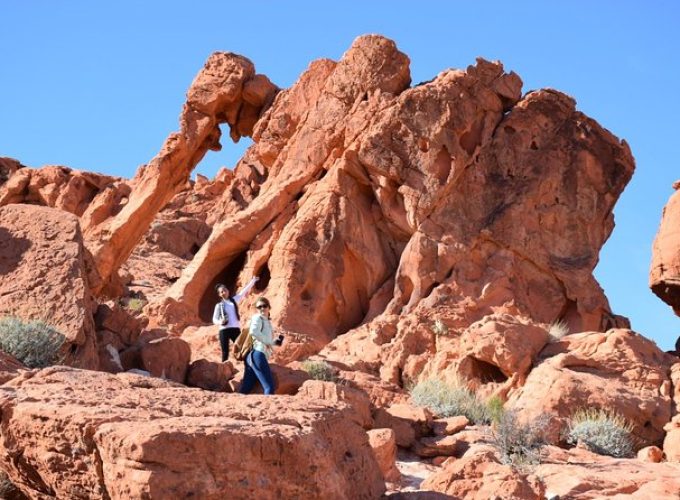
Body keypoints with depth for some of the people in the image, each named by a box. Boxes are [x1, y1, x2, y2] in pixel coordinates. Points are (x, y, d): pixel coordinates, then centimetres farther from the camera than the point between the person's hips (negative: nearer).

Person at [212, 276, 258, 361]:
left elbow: (244, 291, 15)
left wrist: (253, 281, 13)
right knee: (225, 352, -1)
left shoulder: (234, 300, 13)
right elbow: (214, 319, 3)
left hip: (236, 329, 2)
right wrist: (220, 322, -19)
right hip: (224, 330, -2)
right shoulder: (219, 305, 5)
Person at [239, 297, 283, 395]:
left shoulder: (267, 321, 24)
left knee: (246, 389, 5)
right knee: (270, 387, -12)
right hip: (257, 354, -9)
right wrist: (267, 341, -15)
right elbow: (253, 331, -24)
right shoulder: (257, 318, -2)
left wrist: (275, 342, 13)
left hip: (253, 356, 9)